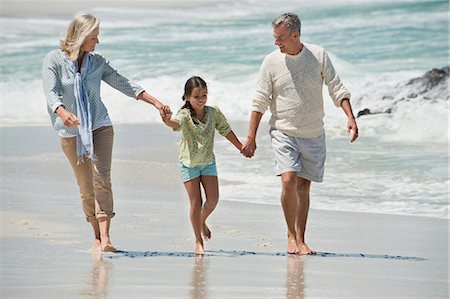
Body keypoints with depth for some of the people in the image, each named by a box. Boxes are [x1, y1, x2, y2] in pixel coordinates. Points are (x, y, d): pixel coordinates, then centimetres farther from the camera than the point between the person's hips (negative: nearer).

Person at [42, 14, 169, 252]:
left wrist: (155, 102, 5)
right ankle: (97, 237, 13)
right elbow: (51, 93, -17)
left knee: (102, 179, -16)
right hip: (71, 132, -1)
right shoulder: (54, 60, -5)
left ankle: (105, 237, -24)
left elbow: (124, 85, 11)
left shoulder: (97, 62, 5)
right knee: (86, 187, -1)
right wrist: (63, 113, -38)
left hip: (99, 127, 1)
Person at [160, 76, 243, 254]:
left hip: (208, 161, 3)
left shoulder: (214, 113, -6)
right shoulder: (185, 115, -19)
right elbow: (176, 123, -41)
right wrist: (167, 120, -65)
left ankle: (202, 221, 28)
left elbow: (226, 131, 8)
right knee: (196, 202, -4)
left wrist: (241, 148, 14)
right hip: (188, 163, -3)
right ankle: (198, 241, 6)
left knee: (213, 199, -5)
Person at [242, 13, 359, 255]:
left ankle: (300, 240, 13)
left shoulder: (318, 56, -3)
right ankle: (291, 235, -1)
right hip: (283, 132, -1)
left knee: (303, 186, 5)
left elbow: (337, 89, 3)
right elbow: (260, 101, 0)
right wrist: (251, 137, -2)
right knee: (288, 180, -17)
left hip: (313, 134, 1)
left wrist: (350, 117, -10)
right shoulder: (271, 62, -3)